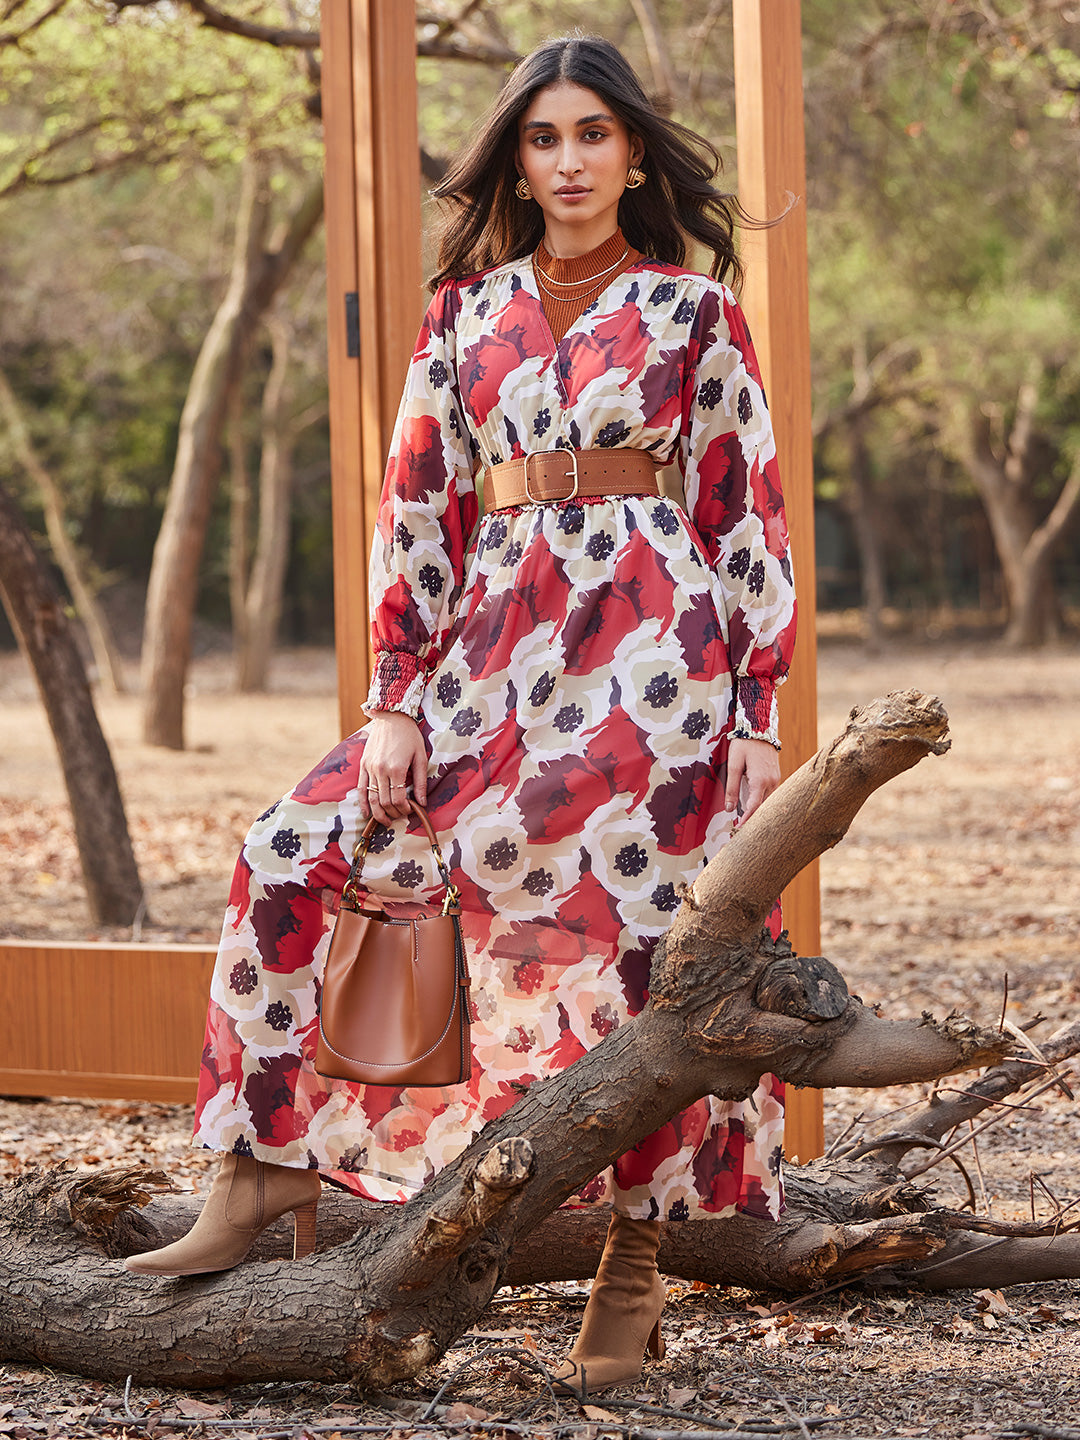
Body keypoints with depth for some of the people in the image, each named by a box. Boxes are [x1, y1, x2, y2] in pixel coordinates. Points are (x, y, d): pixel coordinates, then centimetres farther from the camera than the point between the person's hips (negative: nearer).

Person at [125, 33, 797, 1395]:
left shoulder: (692, 311, 4)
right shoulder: (465, 312, 12)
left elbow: (747, 512, 3)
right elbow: (415, 507, 8)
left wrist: (757, 709, -3)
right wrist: (396, 702, 0)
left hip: (649, 643, -3)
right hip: (494, 643, 4)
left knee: (624, 937, -5)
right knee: (292, 854, -7)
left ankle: (633, 1260, 8)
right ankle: (261, 1175, 1)